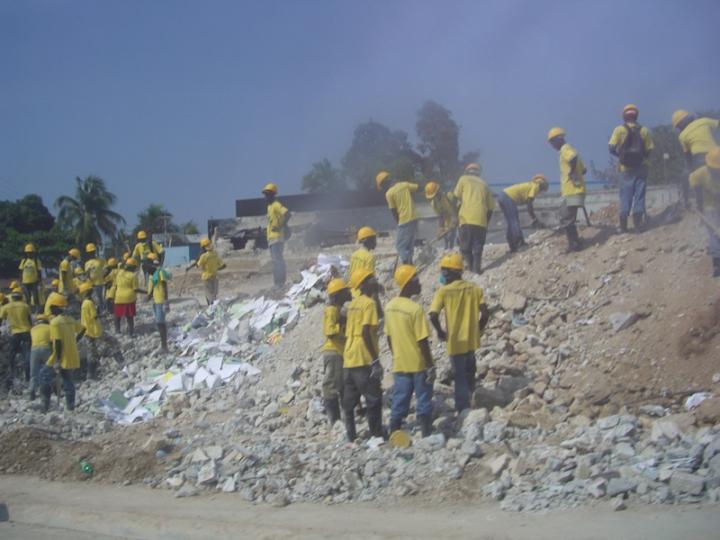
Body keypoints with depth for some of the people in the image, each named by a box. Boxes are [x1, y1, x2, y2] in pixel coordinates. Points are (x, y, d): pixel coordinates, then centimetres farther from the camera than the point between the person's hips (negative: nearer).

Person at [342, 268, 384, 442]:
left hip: (349, 359, 8)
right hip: (364, 360, -8)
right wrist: (376, 360, -18)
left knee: (349, 401, 7)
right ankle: (377, 435, 0)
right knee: (374, 399, -1)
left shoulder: (353, 304, 15)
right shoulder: (369, 303, -11)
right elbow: (366, 333, -19)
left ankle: (351, 436, 10)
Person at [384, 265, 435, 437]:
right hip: (418, 365, -5)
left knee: (398, 405, 9)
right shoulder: (415, 309, -18)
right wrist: (431, 366, -10)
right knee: (424, 404, 6)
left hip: (399, 366, 6)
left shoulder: (390, 306, 2)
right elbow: (422, 341, -17)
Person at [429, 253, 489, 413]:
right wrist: (477, 329, 9)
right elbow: (485, 313, -6)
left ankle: (463, 408, 10)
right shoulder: (475, 289, -2)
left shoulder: (444, 291, -12)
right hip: (471, 340, 4)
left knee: (460, 376, 8)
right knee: (469, 373, 24)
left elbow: (433, 316, -21)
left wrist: (440, 332, -5)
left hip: (455, 341, -4)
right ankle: (467, 403, 35)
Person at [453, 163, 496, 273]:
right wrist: (487, 221, 26)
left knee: (465, 246, 5)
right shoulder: (483, 184, 20)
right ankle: (477, 267, -1)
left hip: (467, 218, -3)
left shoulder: (464, 179, 12)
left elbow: (456, 198, 7)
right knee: (478, 245, 9)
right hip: (481, 220, 3)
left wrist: (455, 215, 18)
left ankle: (471, 266, -2)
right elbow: (491, 206, 19)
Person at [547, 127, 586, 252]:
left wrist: (571, 173, -22)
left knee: (566, 220, -9)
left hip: (572, 192, -10)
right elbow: (583, 169, 26)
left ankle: (574, 245, -7)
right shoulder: (569, 150, 22)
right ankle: (575, 244, 18)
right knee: (568, 220, 15)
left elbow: (573, 158, -33)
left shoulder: (565, 149, -8)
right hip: (571, 191, 10)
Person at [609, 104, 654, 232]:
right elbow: (649, 150, 0)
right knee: (639, 196, 5)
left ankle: (623, 227, 2)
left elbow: (612, 148, -8)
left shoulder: (619, 130, -4)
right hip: (641, 168, 1)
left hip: (626, 169, -1)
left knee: (625, 198, 3)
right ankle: (638, 225, 2)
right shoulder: (644, 130, 1)